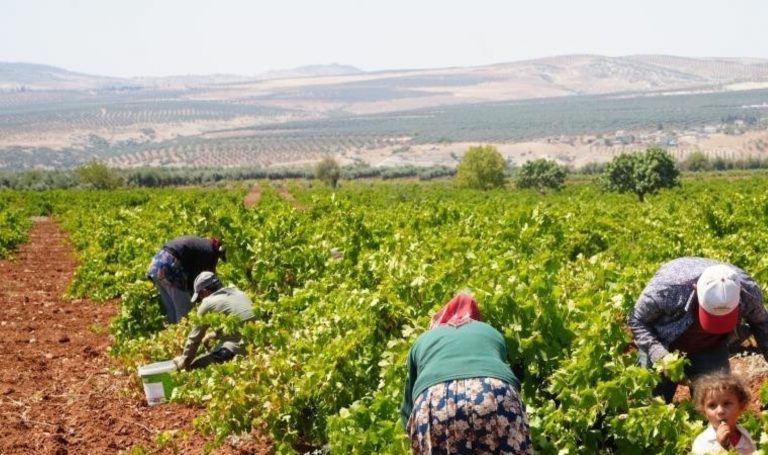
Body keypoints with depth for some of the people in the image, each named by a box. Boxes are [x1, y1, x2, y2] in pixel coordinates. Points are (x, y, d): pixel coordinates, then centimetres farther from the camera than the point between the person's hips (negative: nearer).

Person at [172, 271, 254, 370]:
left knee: (193, 366, -1)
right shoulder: (239, 293, 20)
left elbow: (195, 337, 10)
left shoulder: (208, 303, 1)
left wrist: (183, 362, 23)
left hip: (236, 350, -8)